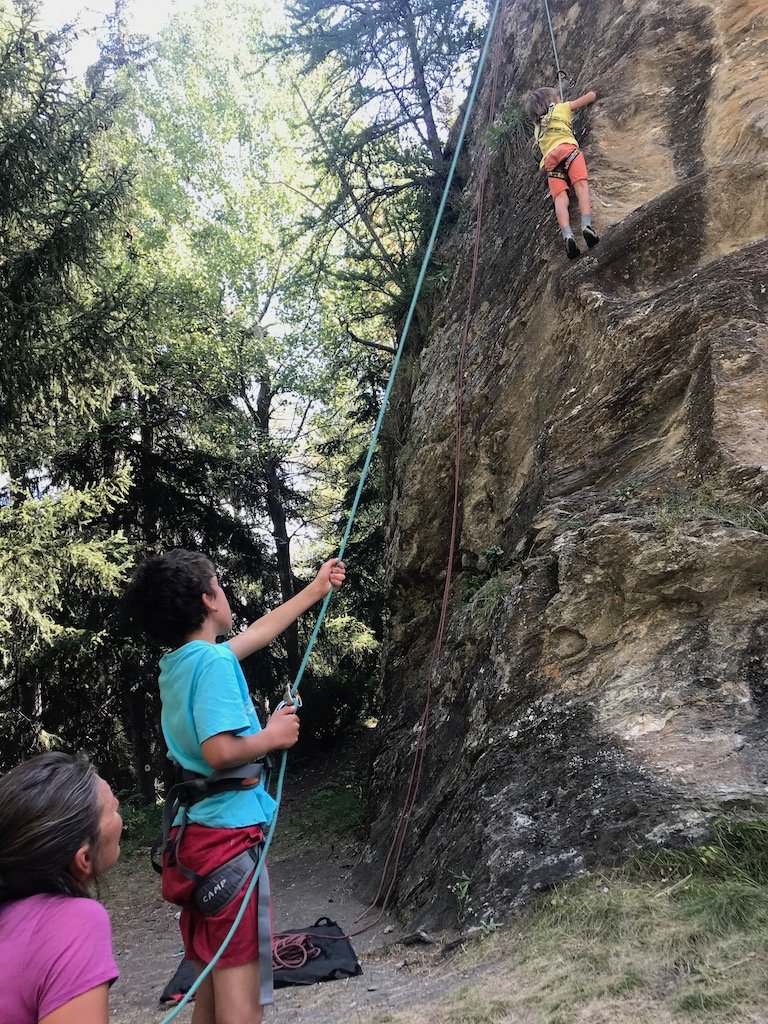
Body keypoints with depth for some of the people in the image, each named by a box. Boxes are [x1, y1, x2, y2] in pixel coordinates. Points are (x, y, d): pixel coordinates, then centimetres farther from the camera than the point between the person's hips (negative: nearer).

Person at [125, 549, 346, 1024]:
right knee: (240, 986, -1)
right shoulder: (213, 660, -16)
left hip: (194, 836, 9)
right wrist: (273, 736, -8)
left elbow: (256, 633, 24)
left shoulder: (176, 662, 12)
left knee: (211, 977, 18)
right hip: (229, 834, -9)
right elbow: (220, 751, -27)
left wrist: (315, 590, 33)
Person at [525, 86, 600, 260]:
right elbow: (591, 96, 34)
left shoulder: (538, 126, 36)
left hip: (549, 158, 3)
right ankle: (586, 225, -47)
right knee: (581, 185, -20)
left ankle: (567, 235, -43)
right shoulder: (561, 108, 26)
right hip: (566, 148, -3)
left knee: (560, 198, -16)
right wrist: (592, 94, 54)